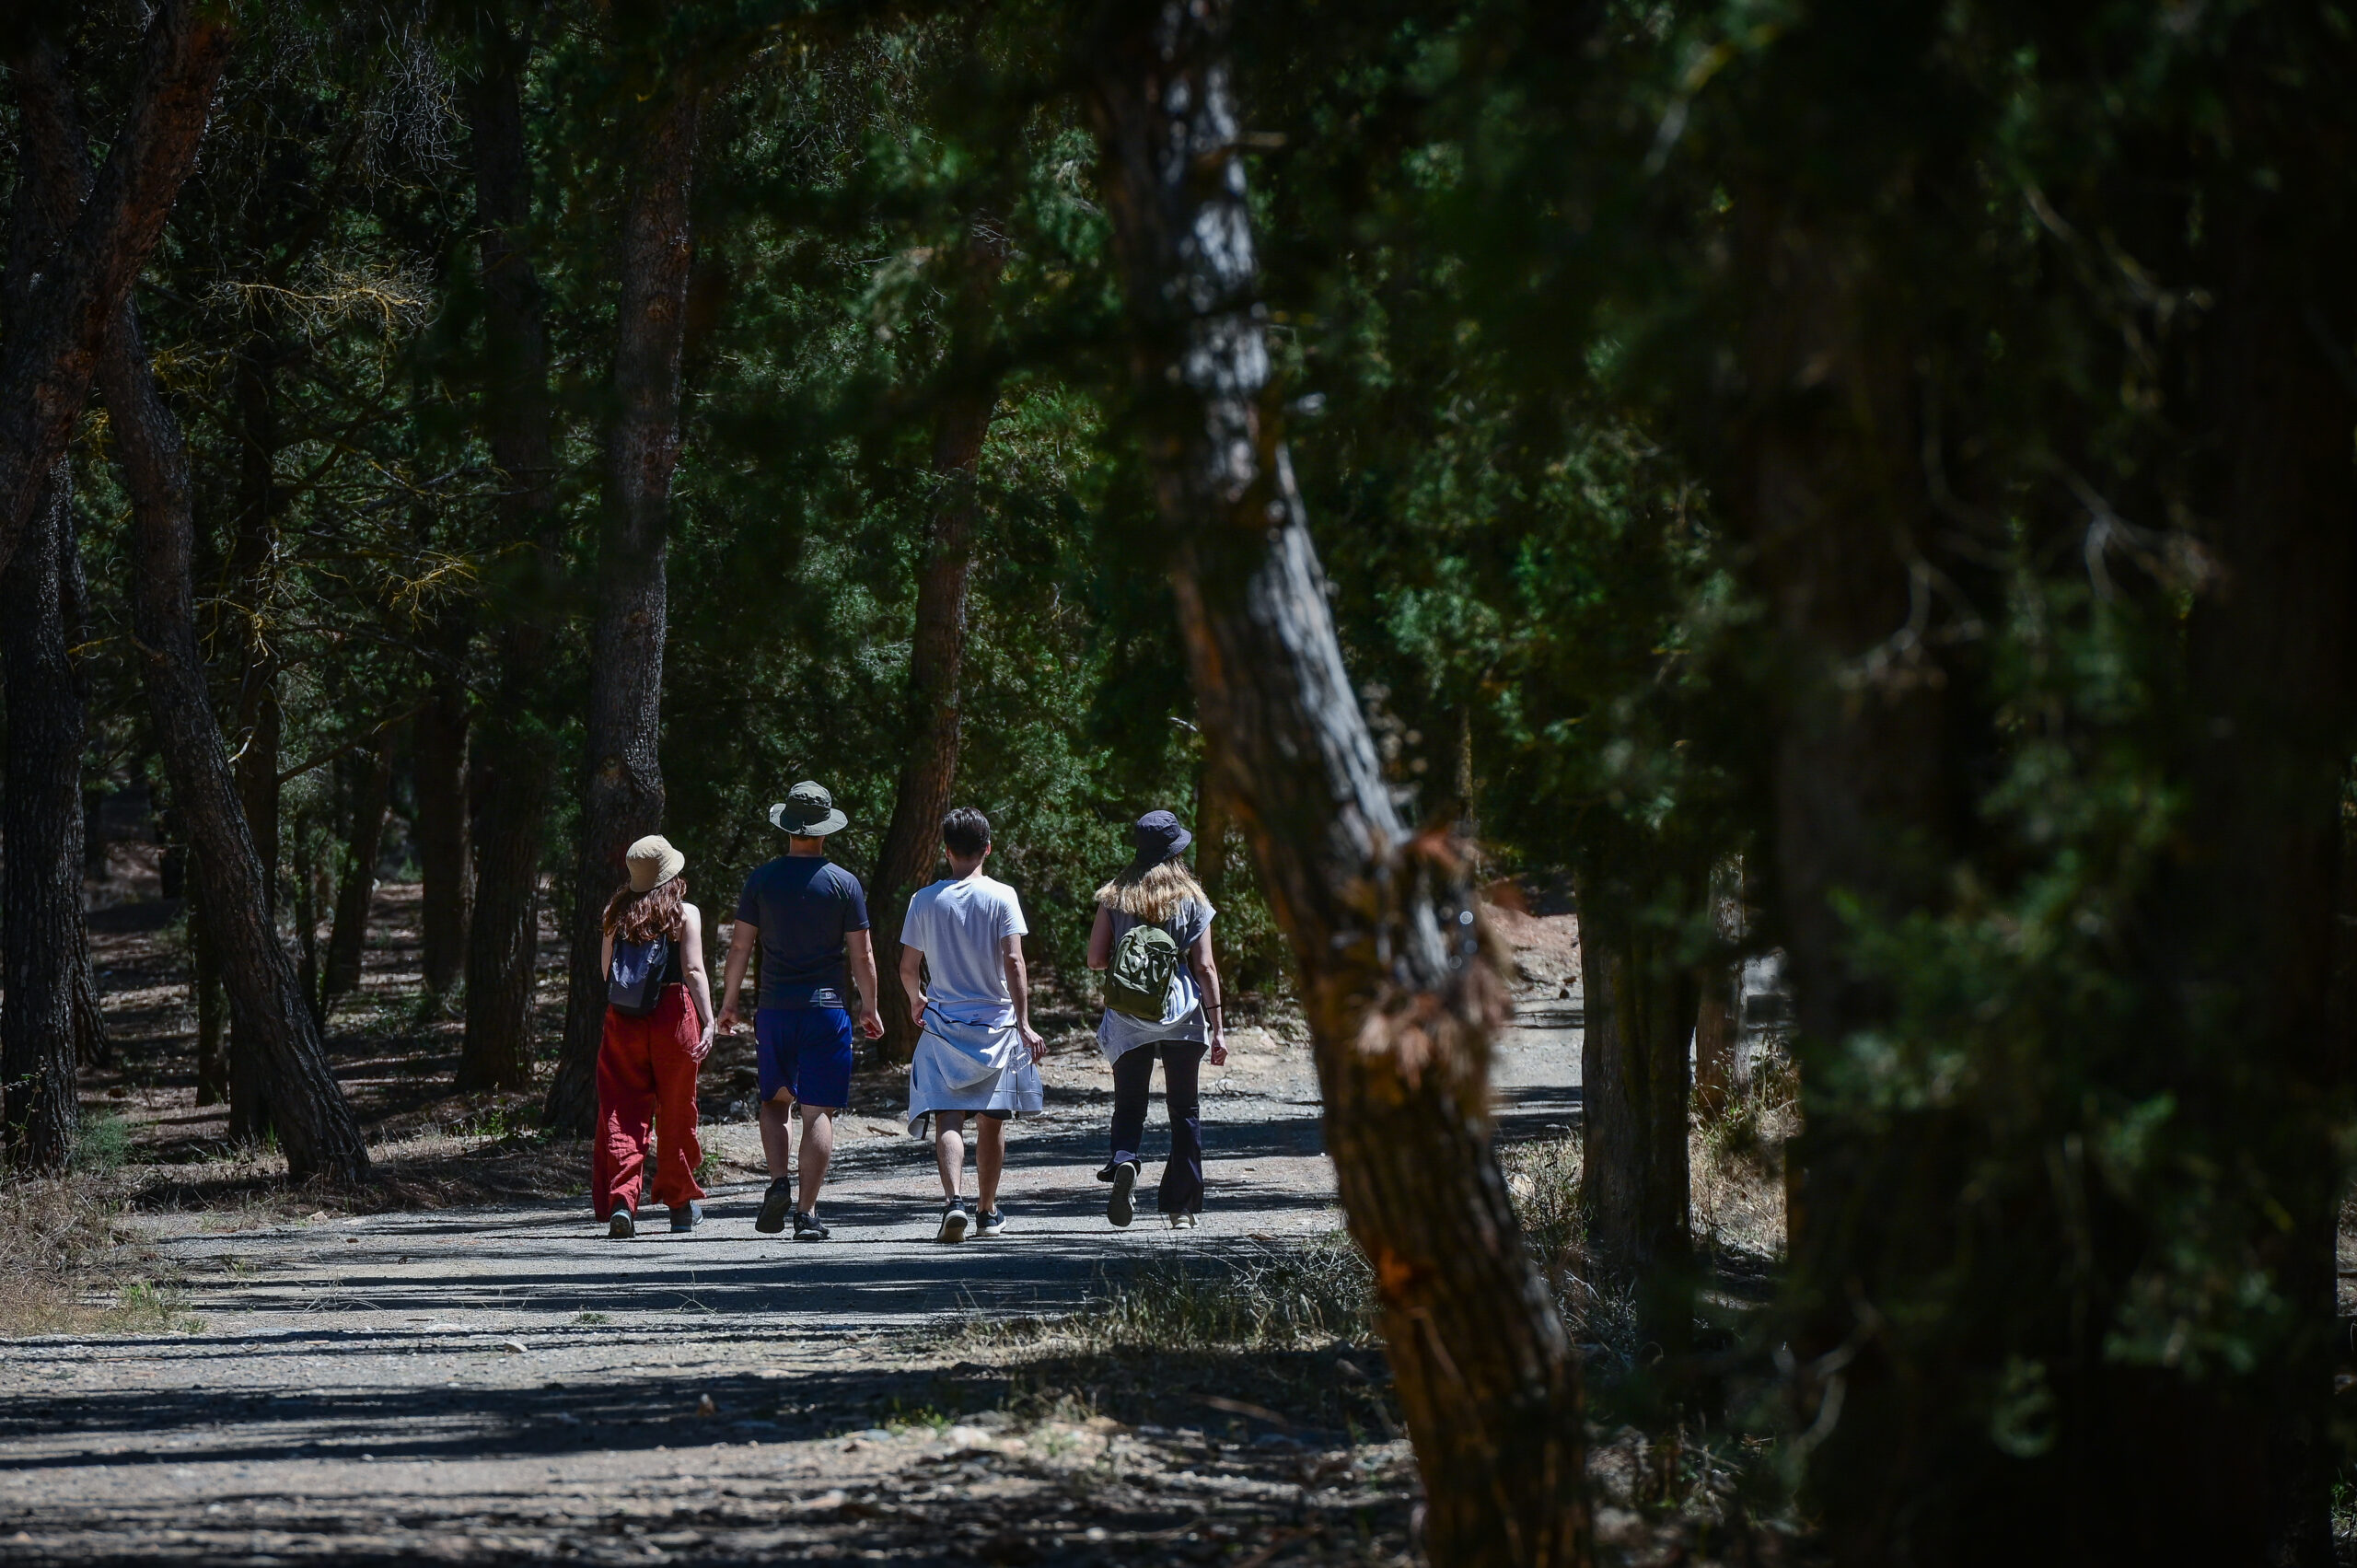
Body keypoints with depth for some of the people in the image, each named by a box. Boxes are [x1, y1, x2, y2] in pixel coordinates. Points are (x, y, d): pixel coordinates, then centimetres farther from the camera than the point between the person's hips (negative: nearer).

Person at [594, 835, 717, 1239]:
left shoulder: (617, 912, 6)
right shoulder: (684, 914, -4)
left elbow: (605, 969, 12)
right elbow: (694, 971, -11)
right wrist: (708, 1021, -11)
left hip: (622, 1020, 2)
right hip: (672, 1014, -2)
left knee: (623, 1110, 1)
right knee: (676, 1111, 11)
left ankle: (620, 1201, -15)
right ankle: (681, 1203, 23)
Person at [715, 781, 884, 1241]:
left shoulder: (762, 879, 1)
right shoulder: (844, 884, -3)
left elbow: (740, 946, 3)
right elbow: (861, 955, -1)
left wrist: (728, 1003, 13)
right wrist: (869, 1010, 10)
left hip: (774, 1009, 2)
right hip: (827, 1010, -2)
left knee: (775, 1101, 18)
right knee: (818, 1111, -1)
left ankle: (779, 1181, -3)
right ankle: (807, 1212, -6)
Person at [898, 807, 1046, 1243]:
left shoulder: (925, 900, 0)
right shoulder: (1001, 897, -5)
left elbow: (908, 968, 5)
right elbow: (1013, 962, -13)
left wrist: (916, 1000, 26)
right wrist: (1024, 1023, -13)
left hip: (942, 1023, 0)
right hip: (995, 1021, 0)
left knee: (948, 1118, -7)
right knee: (992, 1121, 12)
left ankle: (954, 1199, -29)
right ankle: (988, 1212, 22)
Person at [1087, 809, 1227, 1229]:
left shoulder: (1114, 897, 2)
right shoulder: (1191, 899, -1)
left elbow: (1095, 959, 0)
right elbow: (1205, 967, -3)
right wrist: (1217, 1027, -1)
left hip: (1128, 1018, 1)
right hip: (1182, 1018, -1)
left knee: (1129, 1105, 9)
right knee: (1184, 1109, 10)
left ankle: (1124, 1159, -23)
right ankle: (1180, 1205, 9)